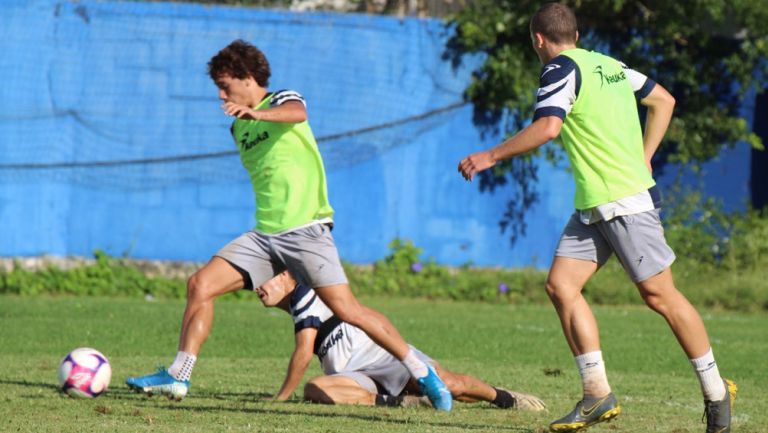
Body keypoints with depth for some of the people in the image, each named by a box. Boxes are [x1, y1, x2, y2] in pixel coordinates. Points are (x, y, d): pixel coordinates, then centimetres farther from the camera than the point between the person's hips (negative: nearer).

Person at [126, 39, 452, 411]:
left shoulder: (283, 99, -2)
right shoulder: (238, 127, 20)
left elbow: (297, 114, -29)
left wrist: (255, 112, -46)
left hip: (305, 229, -7)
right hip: (264, 235, 7)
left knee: (347, 310, -13)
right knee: (200, 285, -9)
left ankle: (423, 374, -2)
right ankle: (178, 376, -7)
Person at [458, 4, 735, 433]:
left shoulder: (562, 69, -10)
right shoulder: (609, 65, 15)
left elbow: (547, 127, -24)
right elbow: (663, 100, 22)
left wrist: (491, 156, -17)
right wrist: (642, 157, 21)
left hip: (626, 202, -9)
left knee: (659, 294, -3)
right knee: (561, 284, 1)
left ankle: (716, 391, 6)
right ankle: (598, 395, -1)